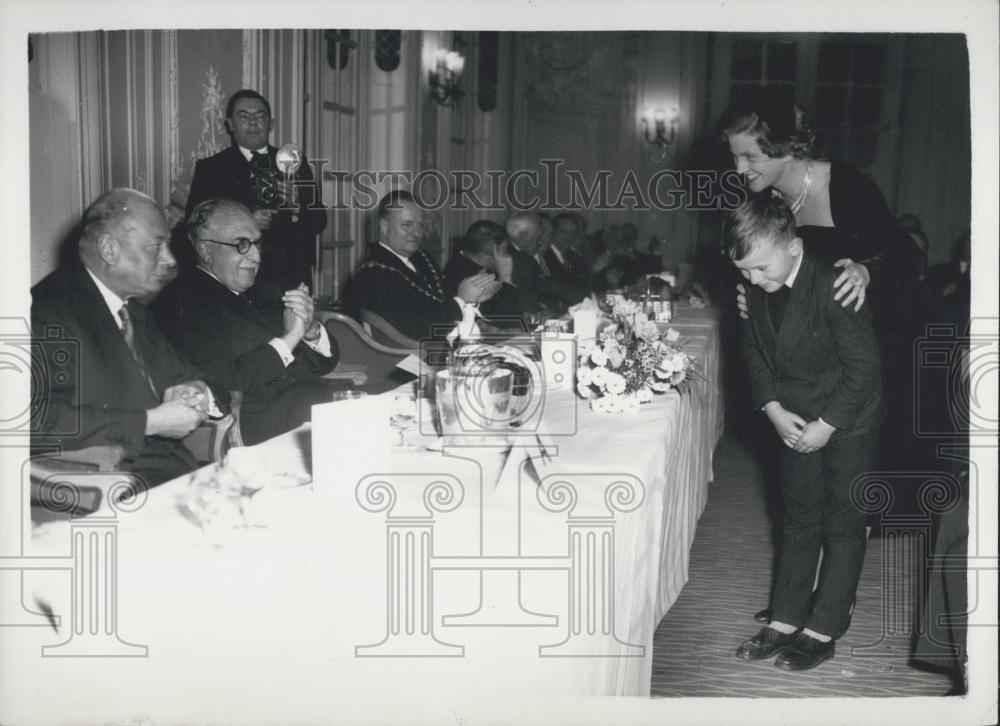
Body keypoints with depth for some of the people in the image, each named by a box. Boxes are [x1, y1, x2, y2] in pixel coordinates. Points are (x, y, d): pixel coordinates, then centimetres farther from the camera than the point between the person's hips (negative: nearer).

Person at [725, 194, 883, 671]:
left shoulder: (833, 286, -27)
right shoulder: (757, 290, -8)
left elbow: (863, 366, -23)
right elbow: (754, 350, 4)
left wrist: (826, 426, -19)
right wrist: (774, 409, -8)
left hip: (847, 421, -6)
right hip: (795, 421, 6)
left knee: (842, 525, 5)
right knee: (798, 521, 14)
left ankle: (823, 631, 14)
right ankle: (785, 620, 22)